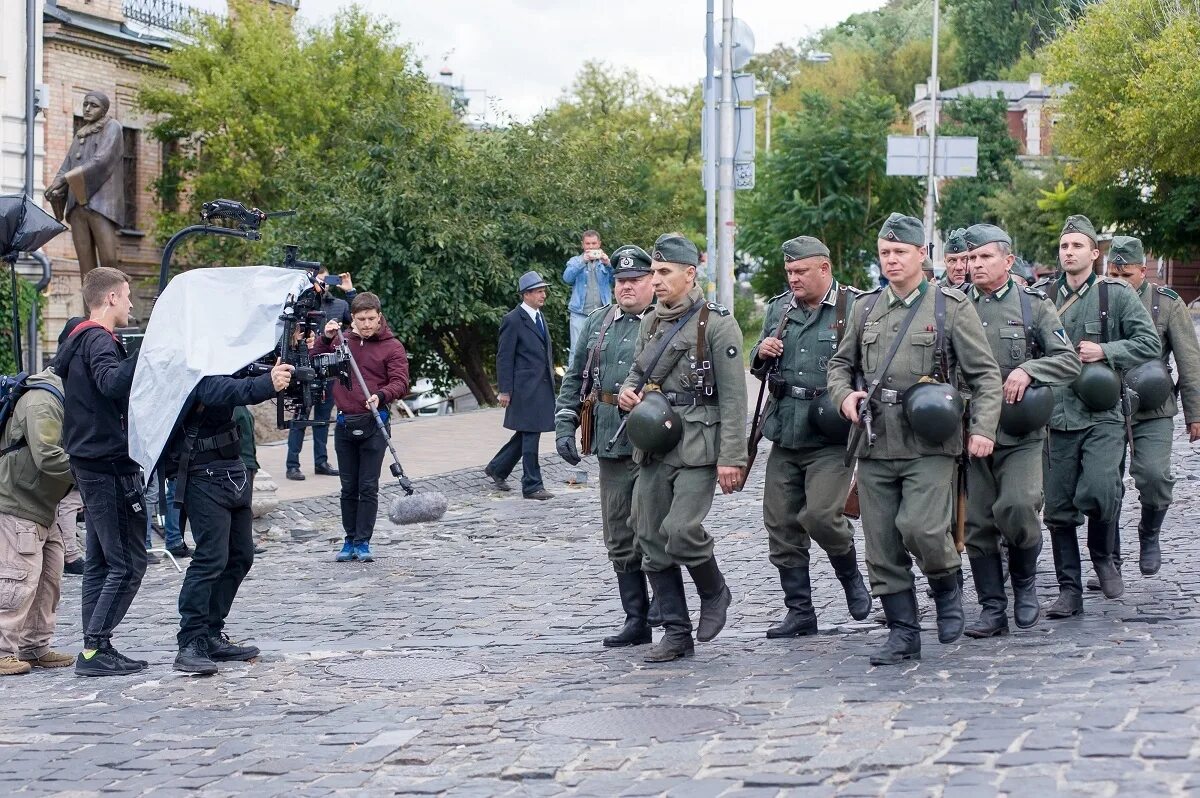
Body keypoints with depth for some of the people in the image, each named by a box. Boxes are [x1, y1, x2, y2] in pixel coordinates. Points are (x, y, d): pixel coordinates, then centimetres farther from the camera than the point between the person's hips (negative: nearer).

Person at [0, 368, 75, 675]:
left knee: (49, 578, 10)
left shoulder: (59, 401, 15)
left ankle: (35, 648, 17)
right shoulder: (41, 402, -19)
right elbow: (47, 457, -28)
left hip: (41, 509, 11)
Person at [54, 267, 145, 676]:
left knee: (100, 560, 12)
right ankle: (94, 650, -10)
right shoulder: (98, 340, -14)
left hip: (90, 462, 10)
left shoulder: (77, 339, 16)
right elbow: (112, 383, -33)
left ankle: (95, 649, 14)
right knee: (128, 562, -8)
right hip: (109, 463, -10)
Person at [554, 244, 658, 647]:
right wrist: (564, 426, 8)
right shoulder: (598, 323, 13)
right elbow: (574, 378, 17)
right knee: (619, 541, 9)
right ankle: (636, 620, 16)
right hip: (611, 446, 6)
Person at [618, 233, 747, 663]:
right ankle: (676, 633, 14)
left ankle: (714, 593, 10)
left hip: (697, 446, -7)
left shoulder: (717, 324, -7)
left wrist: (731, 457, -15)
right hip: (653, 446, 7)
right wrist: (627, 392, 2)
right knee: (651, 540, 5)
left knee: (680, 531, -19)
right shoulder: (650, 322, 14)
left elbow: (733, 397, -10)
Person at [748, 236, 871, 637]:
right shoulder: (778, 308, 13)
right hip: (785, 436, 6)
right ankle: (800, 613, 15)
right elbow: (759, 369, 23)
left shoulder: (854, 308, -5)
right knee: (781, 526, 4)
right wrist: (762, 355, 1)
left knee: (821, 514, -18)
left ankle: (851, 577, 11)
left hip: (831, 438, -6)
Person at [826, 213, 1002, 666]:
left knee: (921, 528, -20)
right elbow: (840, 364, 24)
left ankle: (947, 587, 11)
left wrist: (982, 428, -12)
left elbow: (985, 375, 0)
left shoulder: (952, 307, 1)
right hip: (875, 444, 5)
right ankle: (903, 634, 12)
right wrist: (844, 394, 2)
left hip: (929, 444, -4)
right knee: (882, 546, 3)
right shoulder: (866, 308, 13)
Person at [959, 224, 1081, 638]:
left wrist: (1028, 370, -16)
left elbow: (1069, 361, 0)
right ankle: (992, 608, 13)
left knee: (1016, 508, -19)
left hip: (1021, 431, -3)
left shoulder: (1034, 304, 4)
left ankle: (1025, 582, 8)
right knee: (977, 523, 3)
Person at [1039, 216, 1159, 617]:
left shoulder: (1116, 294, 2)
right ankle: (1069, 591, 14)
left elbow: (1149, 342, 0)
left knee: (1098, 491, -21)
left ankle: (1104, 557, 8)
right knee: (1058, 509, 4)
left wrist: (1105, 351, -11)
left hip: (1102, 416, -3)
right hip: (1056, 415, 3)